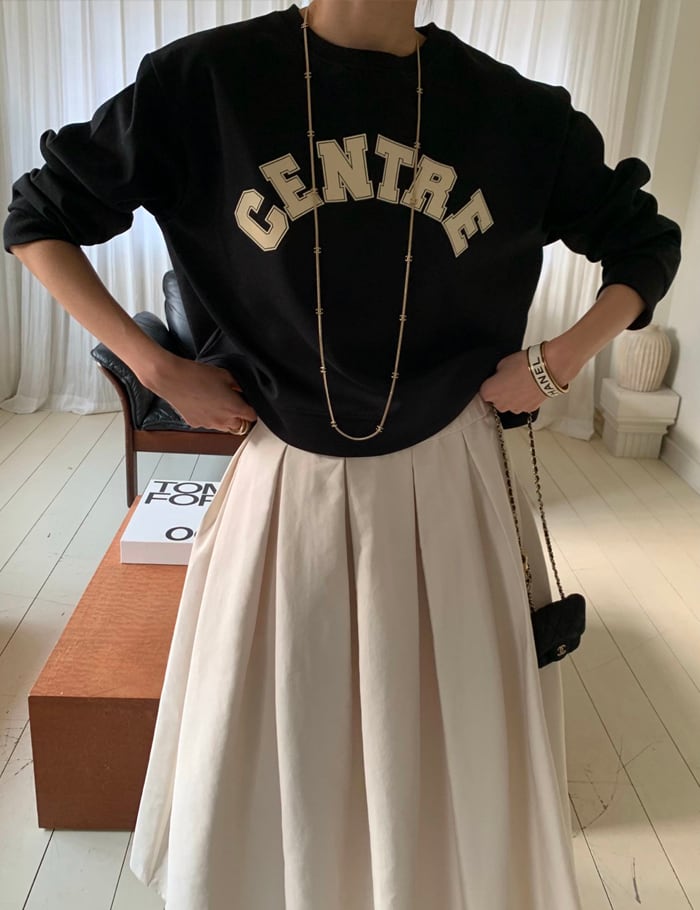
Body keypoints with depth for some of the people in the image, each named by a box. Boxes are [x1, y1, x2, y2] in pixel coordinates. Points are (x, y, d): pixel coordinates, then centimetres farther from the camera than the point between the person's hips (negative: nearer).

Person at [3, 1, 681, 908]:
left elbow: (647, 244, 11)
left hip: (443, 484, 2)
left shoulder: (516, 111, -2)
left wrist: (559, 362, -2)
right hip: (287, 483, 0)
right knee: (265, 756, 16)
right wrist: (157, 368, -6)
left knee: (456, 748, 16)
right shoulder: (203, 80, -7)